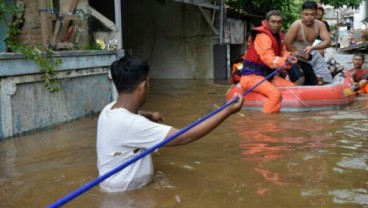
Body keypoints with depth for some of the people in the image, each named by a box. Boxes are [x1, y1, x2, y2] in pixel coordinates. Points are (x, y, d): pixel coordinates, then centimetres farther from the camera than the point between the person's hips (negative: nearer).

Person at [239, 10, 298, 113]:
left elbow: (283, 54, 5)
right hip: (252, 75, -10)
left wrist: (290, 56, -18)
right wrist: (285, 61, -44)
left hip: (267, 75, 10)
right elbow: (269, 59, -30)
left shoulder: (279, 36, 11)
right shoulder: (262, 36, -19)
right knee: (275, 93, -31)